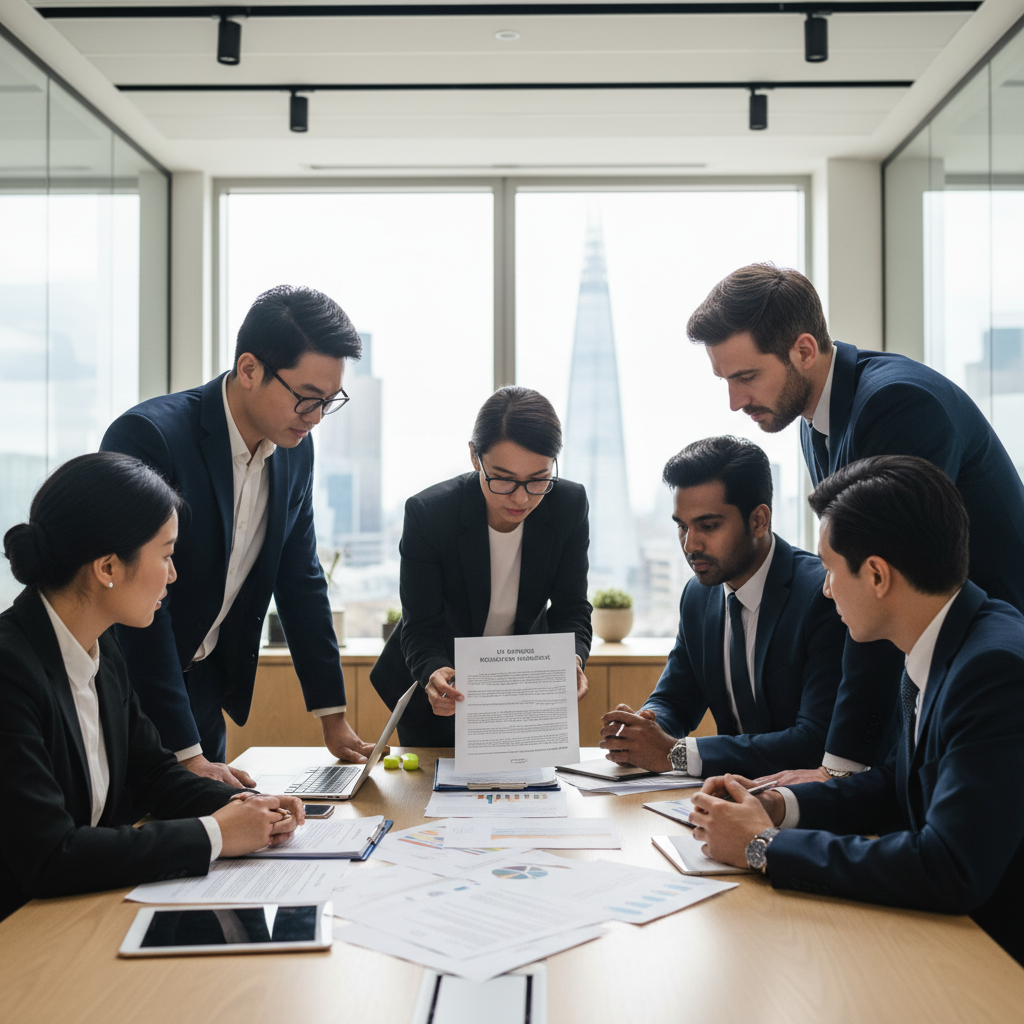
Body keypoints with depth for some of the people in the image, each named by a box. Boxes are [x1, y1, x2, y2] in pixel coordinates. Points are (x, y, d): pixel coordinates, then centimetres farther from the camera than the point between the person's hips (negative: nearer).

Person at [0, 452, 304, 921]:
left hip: (92, 909, 7)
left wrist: (245, 807, -3)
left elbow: (152, 769, 15)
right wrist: (212, 834, -20)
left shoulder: (102, 650, 3)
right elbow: (47, 857, -26)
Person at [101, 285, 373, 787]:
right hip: (122, 689, -6)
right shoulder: (147, 437, -24)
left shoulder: (295, 450, -1)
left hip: (203, 691, 6)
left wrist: (334, 718, 7)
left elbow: (300, 581, 7)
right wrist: (184, 752, -25)